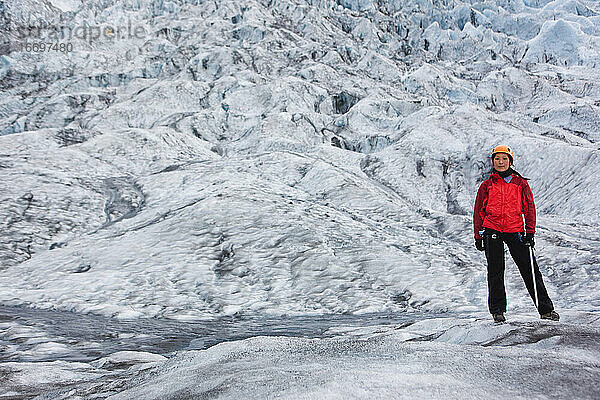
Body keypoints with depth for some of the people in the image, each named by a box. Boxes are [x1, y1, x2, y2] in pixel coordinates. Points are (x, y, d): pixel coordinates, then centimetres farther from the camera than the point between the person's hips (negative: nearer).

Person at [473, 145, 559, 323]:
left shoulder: (520, 183, 10)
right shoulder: (487, 185, 10)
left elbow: (529, 208, 10)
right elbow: (478, 211, 12)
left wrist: (530, 233, 1)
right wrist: (478, 236, 5)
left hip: (515, 231, 0)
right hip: (492, 231, 0)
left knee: (530, 269, -2)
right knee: (495, 271, 1)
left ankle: (545, 309, 6)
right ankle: (497, 310, 13)